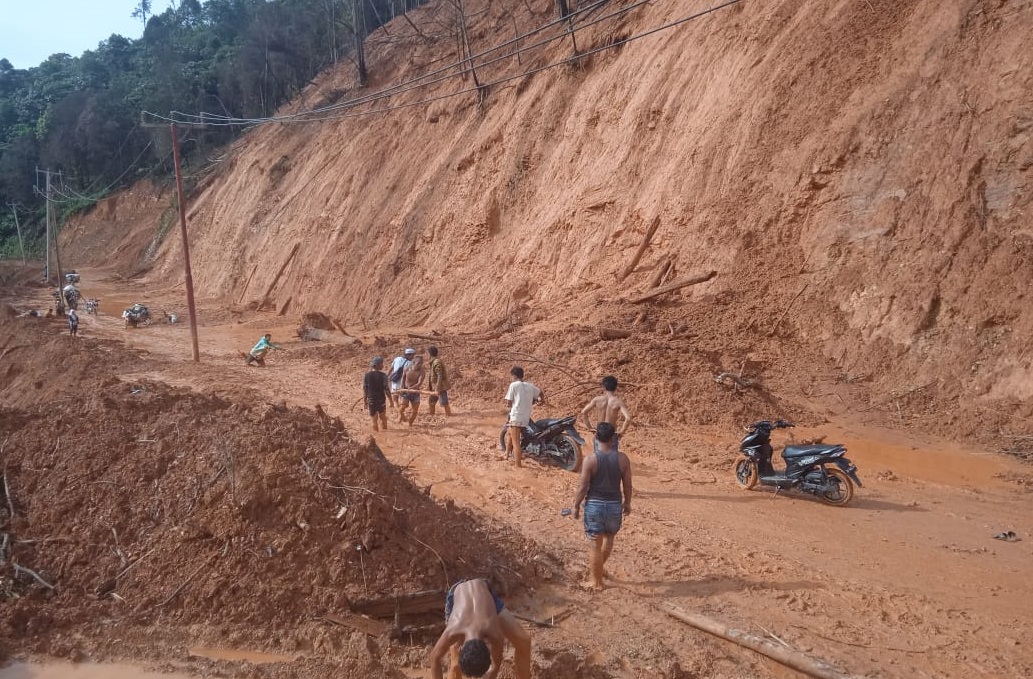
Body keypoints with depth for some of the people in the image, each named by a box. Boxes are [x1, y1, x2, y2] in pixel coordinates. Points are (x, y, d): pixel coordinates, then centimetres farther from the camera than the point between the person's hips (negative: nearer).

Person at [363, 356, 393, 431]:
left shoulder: (367, 375, -3)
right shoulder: (383, 375, -12)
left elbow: (364, 389, 1)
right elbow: (386, 389, -13)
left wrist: (365, 401, 11)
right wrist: (391, 401, -5)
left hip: (371, 400, 1)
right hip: (381, 400, -1)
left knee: (374, 420, 9)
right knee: (383, 418, 19)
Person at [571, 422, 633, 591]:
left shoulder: (590, 460, -15)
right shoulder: (622, 458, -7)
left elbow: (583, 487, -11)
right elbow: (627, 484, 0)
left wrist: (576, 505, 2)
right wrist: (627, 503, 16)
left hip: (594, 504, -3)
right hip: (614, 504, 3)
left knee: (596, 543, 7)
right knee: (609, 537, 27)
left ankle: (596, 581, 18)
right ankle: (597, 568, 46)